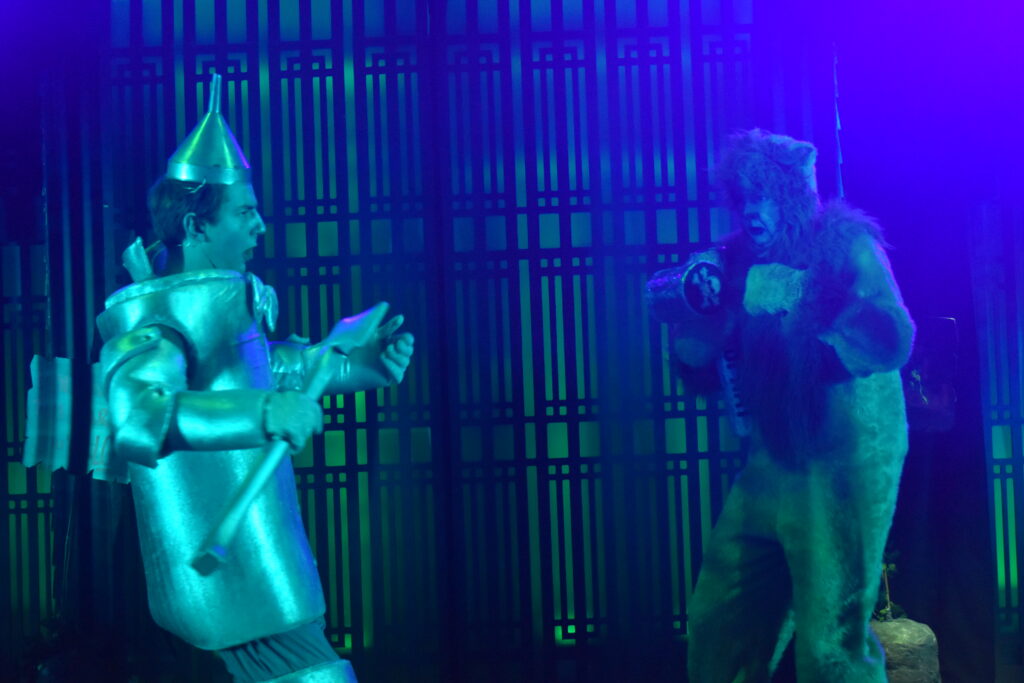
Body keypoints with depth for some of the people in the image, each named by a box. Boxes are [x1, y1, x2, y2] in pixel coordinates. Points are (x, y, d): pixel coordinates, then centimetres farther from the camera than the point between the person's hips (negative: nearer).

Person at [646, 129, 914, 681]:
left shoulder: (844, 242, -3)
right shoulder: (737, 262, 10)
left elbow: (890, 337, -17)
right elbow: (700, 373, 11)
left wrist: (795, 348, -22)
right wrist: (693, 309, -6)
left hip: (844, 463, -5)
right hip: (770, 465, 5)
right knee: (717, 622, 7)